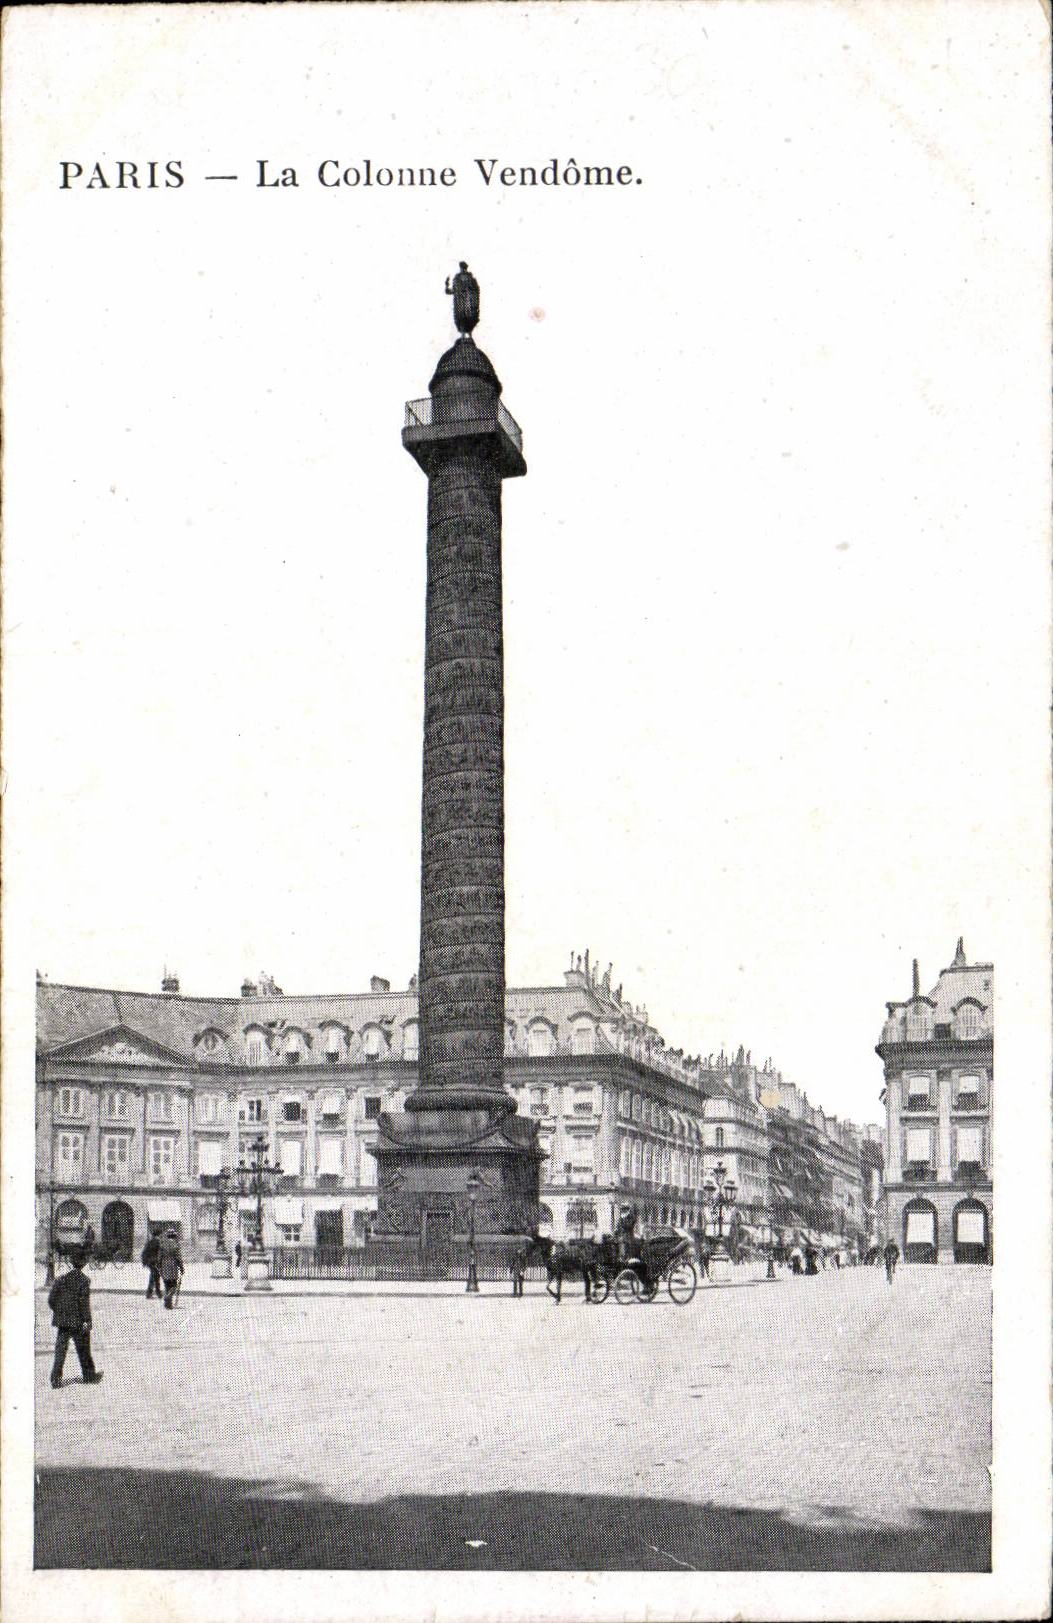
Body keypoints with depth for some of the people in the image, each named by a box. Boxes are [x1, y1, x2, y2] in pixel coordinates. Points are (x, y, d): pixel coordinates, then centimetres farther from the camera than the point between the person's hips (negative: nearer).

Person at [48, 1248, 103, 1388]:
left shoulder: (62, 1278, 2)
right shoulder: (84, 1280, -12)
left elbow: (51, 1299, 5)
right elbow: (84, 1302, -15)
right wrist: (87, 1320, -13)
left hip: (62, 1321, 3)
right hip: (78, 1322, -3)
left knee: (60, 1350, 5)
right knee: (83, 1350, 10)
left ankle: (56, 1378, -3)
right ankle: (89, 1376, 22)